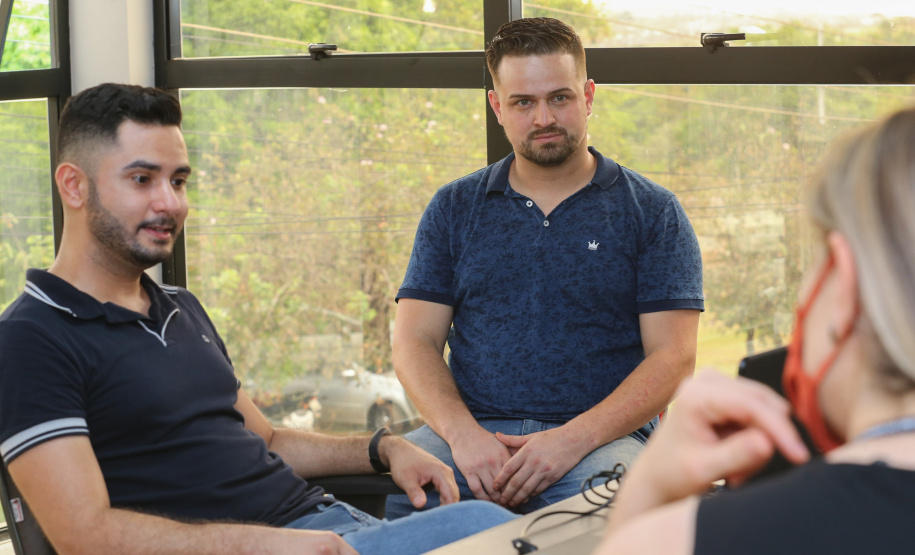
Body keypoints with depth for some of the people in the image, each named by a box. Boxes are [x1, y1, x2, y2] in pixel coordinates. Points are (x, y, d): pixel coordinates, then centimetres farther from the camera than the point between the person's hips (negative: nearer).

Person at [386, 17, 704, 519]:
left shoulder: (652, 212, 8)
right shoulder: (454, 209, 16)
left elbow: (674, 358, 0)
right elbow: (415, 342, 9)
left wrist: (573, 438, -15)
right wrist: (464, 434, -12)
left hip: (602, 435, -2)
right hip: (470, 428, 3)